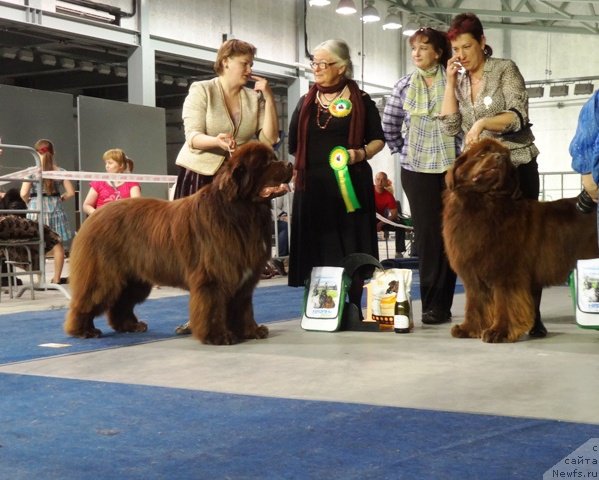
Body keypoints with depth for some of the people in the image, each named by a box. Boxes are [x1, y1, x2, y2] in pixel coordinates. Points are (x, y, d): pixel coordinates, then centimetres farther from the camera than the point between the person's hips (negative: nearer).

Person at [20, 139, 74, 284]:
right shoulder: (60, 171, -2)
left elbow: (23, 193, -13)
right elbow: (70, 192, -2)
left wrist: (28, 202, 7)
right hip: (55, 208, 2)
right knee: (58, 244, 10)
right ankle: (56, 278, 15)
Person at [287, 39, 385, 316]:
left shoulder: (359, 101, 4)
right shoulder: (305, 103, 15)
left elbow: (378, 140, 5)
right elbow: (294, 146, 18)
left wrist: (361, 153, -13)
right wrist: (295, 175, 12)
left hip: (350, 185, -3)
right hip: (312, 186, 3)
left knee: (351, 247, -2)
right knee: (317, 249, 2)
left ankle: (354, 308, 5)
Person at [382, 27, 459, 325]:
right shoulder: (404, 85, 6)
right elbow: (388, 125, 14)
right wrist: (402, 151, 10)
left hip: (450, 167, -1)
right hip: (416, 169, 1)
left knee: (447, 234, 0)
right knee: (426, 234, -1)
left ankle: (439, 305, 5)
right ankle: (433, 305, 5)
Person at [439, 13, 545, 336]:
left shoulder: (505, 69, -4)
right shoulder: (459, 81, 9)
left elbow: (518, 116, -14)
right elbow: (450, 127, -1)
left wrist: (483, 122, -29)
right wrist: (450, 82, -4)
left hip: (516, 167, -4)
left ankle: (532, 318, 0)